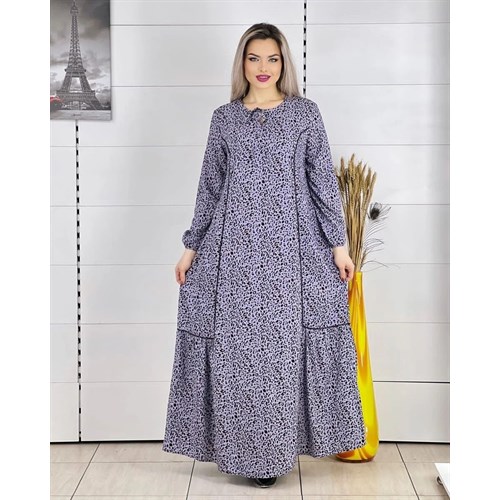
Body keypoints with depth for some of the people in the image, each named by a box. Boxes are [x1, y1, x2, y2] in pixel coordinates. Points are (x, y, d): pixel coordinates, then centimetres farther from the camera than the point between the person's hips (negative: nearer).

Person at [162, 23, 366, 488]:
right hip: (234, 243, 2)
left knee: (285, 341, 1)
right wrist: (192, 245, 8)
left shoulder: (305, 112, 6)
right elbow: (209, 185, 11)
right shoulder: (224, 117, 10)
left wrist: (338, 243, -1)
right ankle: (244, 446, 15)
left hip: (290, 243, -1)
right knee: (234, 342, 2)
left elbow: (324, 180, 4)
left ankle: (275, 446, 15)